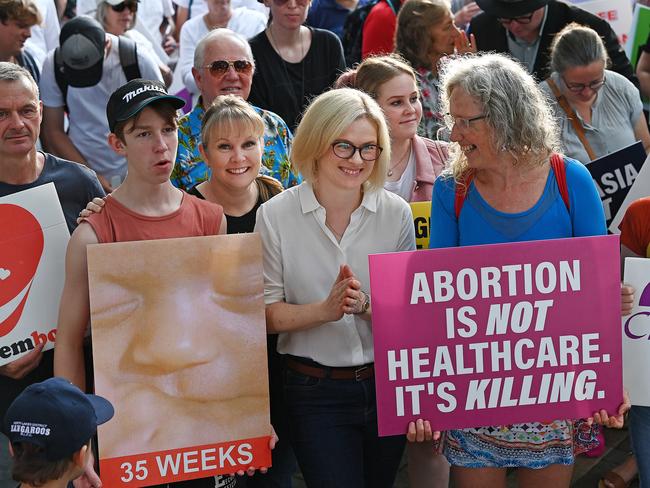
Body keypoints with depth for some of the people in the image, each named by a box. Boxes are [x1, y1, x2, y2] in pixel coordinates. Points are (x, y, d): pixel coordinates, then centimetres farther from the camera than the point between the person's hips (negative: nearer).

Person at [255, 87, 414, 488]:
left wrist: (366, 306, -21)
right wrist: (326, 309, -25)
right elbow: (268, 314, -7)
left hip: (388, 384, 3)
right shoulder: (276, 216, -8)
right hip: (316, 392, -3)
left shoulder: (396, 213, -3)